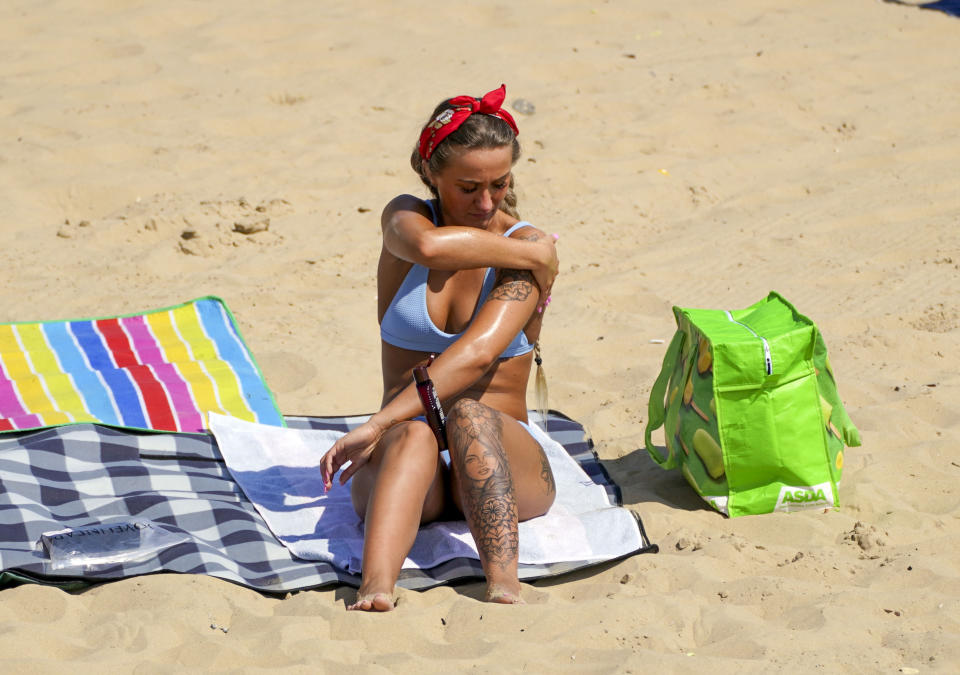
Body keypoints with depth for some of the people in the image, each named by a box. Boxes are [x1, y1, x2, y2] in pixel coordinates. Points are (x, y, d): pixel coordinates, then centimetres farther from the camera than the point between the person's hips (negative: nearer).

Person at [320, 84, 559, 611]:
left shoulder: (529, 248, -4)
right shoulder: (405, 215, 5)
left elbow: (478, 352, -21)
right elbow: (429, 246, -24)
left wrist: (378, 424, -30)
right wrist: (526, 253, -12)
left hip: (500, 461, -1)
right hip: (400, 454, 1)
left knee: (469, 414, -34)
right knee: (415, 433, -35)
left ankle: (503, 587, -54)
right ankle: (375, 588, -62)